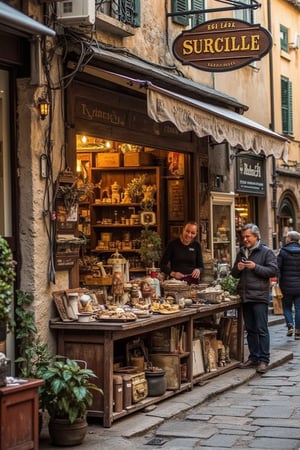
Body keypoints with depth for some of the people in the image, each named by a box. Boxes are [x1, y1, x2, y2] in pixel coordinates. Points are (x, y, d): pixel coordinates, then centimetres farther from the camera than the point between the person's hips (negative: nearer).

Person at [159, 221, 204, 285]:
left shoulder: (196, 245, 7)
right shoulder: (173, 244, 0)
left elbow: (201, 266, 11)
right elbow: (162, 265, 2)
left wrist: (198, 270, -11)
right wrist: (172, 273, -15)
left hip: (192, 282, 2)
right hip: (175, 281, -2)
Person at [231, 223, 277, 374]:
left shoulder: (266, 252, -1)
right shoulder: (241, 252, 18)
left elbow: (273, 270, -10)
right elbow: (234, 274, 24)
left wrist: (255, 267, -17)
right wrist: (237, 268, 1)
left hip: (259, 296, -6)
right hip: (245, 296, 6)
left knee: (261, 330, -6)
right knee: (250, 329, 11)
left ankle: (264, 360, -4)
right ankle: (254, 357, 17)